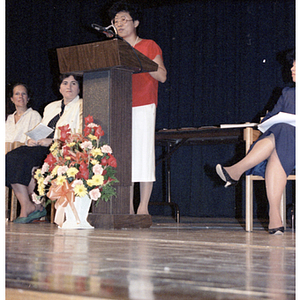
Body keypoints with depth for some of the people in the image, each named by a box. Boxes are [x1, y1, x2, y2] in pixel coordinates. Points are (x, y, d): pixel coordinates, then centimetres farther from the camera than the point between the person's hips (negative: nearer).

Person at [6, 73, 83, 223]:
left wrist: (53, 141, -17)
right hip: (42, 148, 7)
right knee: (12, 158, -20)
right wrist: (33, 140, 0)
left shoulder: (81, 106, 4)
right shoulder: (51, 107, 26)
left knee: (27, 162, -29)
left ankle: (36, 206, -13)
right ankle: (25, 207, -22)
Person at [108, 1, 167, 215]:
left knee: (143, 154, -9)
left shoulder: (149, 46, 7)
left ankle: (143, 207, -7)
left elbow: (162, 76, -1)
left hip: (143, 107, -4)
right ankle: (128, 208, 2)